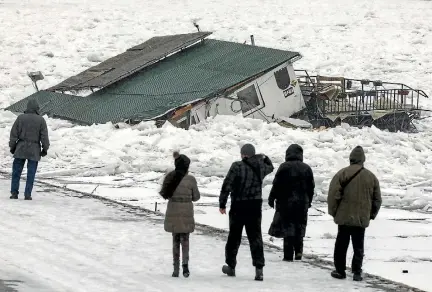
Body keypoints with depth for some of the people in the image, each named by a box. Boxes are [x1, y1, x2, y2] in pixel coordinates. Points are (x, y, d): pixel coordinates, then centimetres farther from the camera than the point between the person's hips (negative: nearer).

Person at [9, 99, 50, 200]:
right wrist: (45, 149, 6)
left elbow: (14, 134, 1)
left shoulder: (20, 118, -1)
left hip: (21, 149, 1)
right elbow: (44, 136, -4)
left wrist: (12, 146, 10)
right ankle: (27, 194, 0)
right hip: (34, 150, -1)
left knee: (16, 171, 9)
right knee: (31, 173, 3)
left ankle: (14, 193, 6)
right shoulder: (41, 120, -4)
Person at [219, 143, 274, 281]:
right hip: (255, 207, 3)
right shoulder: (260, 167, 1)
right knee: (255, 237, 3)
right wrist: (264, 157, 42)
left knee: (234, 236, 12)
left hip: (238, 207, -3)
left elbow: (226, 186, -13)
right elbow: (270, 167, 26)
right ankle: (259, 269, -7)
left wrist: (222, 204, -4)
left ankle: (231, 266, 24)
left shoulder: (237, 166, -13)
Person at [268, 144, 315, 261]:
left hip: (286, 202, -4)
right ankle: (298, 251, 5)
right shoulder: (306, 168, 4)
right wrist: (308, 201, 22)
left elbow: (276, 185, -9)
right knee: (299, 227, 15)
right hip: (302, 203, 4)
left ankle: (288, 255, -2)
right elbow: (311, 187, 11)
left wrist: (272, 198, 3)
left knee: (287, 227, 0)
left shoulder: (284, 167, -10)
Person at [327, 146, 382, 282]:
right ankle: (357, 272, 2)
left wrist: (333, 212, 2)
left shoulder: (343, 173, -7)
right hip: (362, 219, 2)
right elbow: (377, 199, 11)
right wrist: (371, 214, 22)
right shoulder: (371, 177, 5)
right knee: (358, 247, 8)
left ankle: (340, 270, 12)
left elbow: (333, 194, -10)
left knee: (341, 245, 8)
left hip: (344, 217, -2)